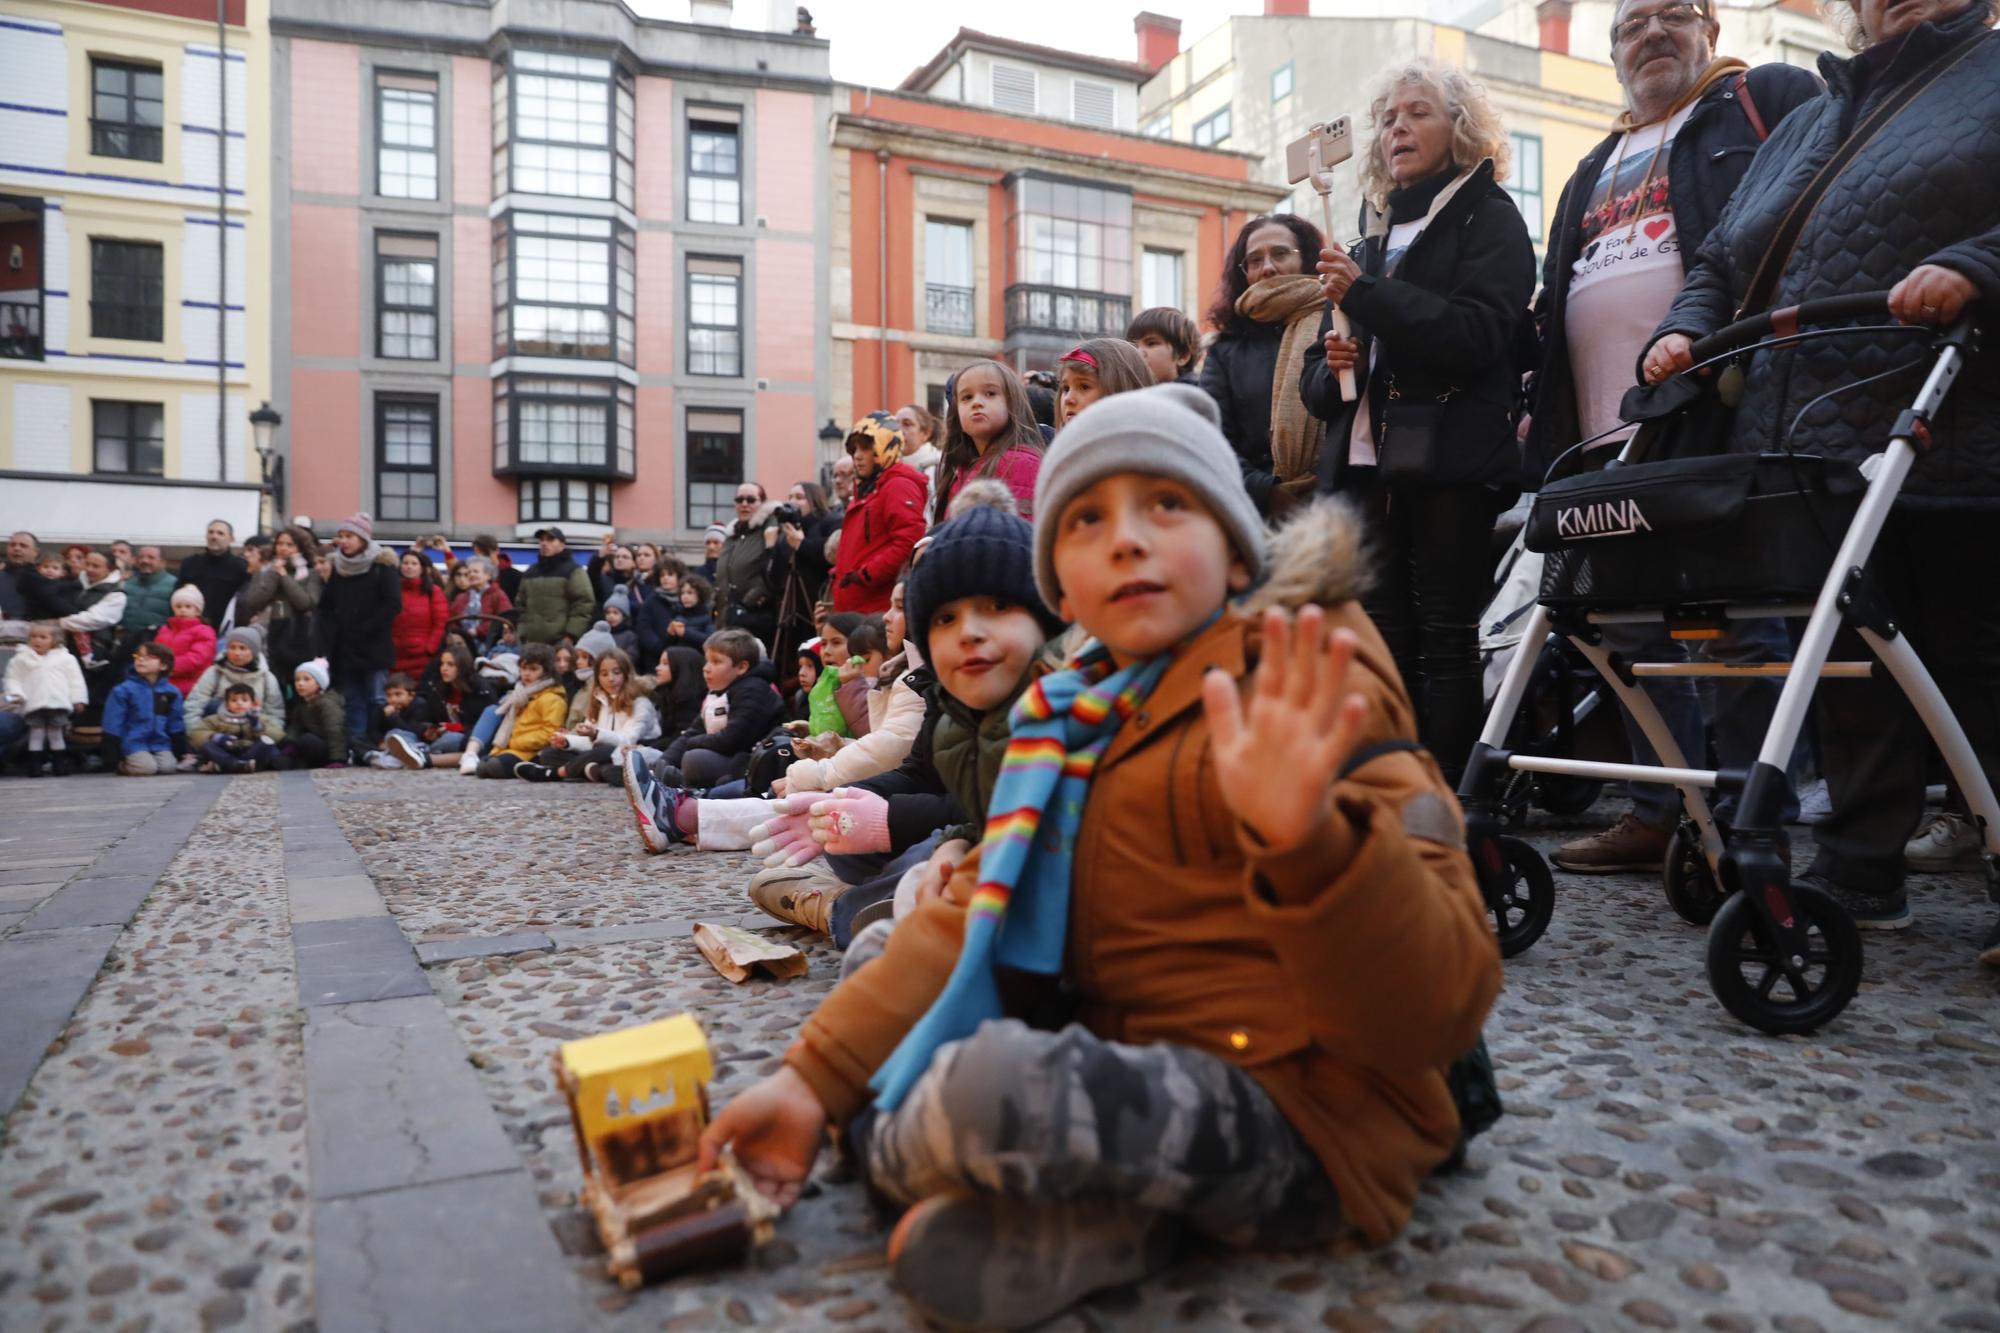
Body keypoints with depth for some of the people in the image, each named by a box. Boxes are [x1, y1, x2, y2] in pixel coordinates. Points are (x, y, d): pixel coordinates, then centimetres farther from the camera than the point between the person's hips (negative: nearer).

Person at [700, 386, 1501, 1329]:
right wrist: (815, 1080, -5)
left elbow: (1438, 1009, -22)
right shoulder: (1074, 724, 8)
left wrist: (1307, 835, -42)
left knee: (989, 1088, -31)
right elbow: (972, 914, 6)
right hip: (1150, 1080, 8)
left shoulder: (1298, 695, -13)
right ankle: (1117, 1218, -7)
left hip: (1296, 1112, -8)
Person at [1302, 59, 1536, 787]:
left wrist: (1365, 293, -16)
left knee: (1448, 641, -7)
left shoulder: (1489, 217, 7)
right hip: (1367, 461, 6)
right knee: (1385, 643, 4)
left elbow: (1477, 332, -12)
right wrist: (1330, 369, 0)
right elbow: (1316, 380, 23)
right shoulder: (1376, 231, 24)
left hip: (1451, 462, -5)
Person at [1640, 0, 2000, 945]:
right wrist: (1685, 328, 7)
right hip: (1814, 460, 5)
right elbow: (1719, 267, 26)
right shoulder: (1803, 126, 27)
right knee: (1850, 675, 7)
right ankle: (1859, 877, 15)